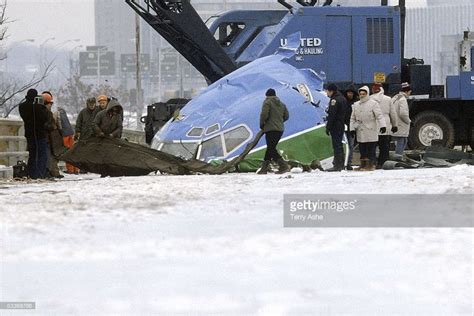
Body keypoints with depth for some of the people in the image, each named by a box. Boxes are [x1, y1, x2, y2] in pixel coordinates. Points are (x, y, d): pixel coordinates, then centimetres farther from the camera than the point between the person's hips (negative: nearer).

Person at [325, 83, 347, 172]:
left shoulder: (334, 100, -15)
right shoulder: (343, 98, 15)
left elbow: (331, 115, -19)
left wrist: (328, 127, -16)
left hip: (335, 126, -9)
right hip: (341, 126, 9)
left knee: (336, 145, -9)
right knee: (339, 145, 15)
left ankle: (337, 165, -11)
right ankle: (341, 164, 18)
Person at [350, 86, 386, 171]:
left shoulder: (373, 103, -3)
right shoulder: (356, 105, 14)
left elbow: (379, 115, -10)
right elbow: (353, 118, 18)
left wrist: (382, 125, -20)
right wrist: (352, 129, 9)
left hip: (371, 131, -5)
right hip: (360, 132, 5)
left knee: (371, 149, -4)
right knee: (362, 149, 8)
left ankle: (371, 165, 0)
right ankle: (363, 165, 14)